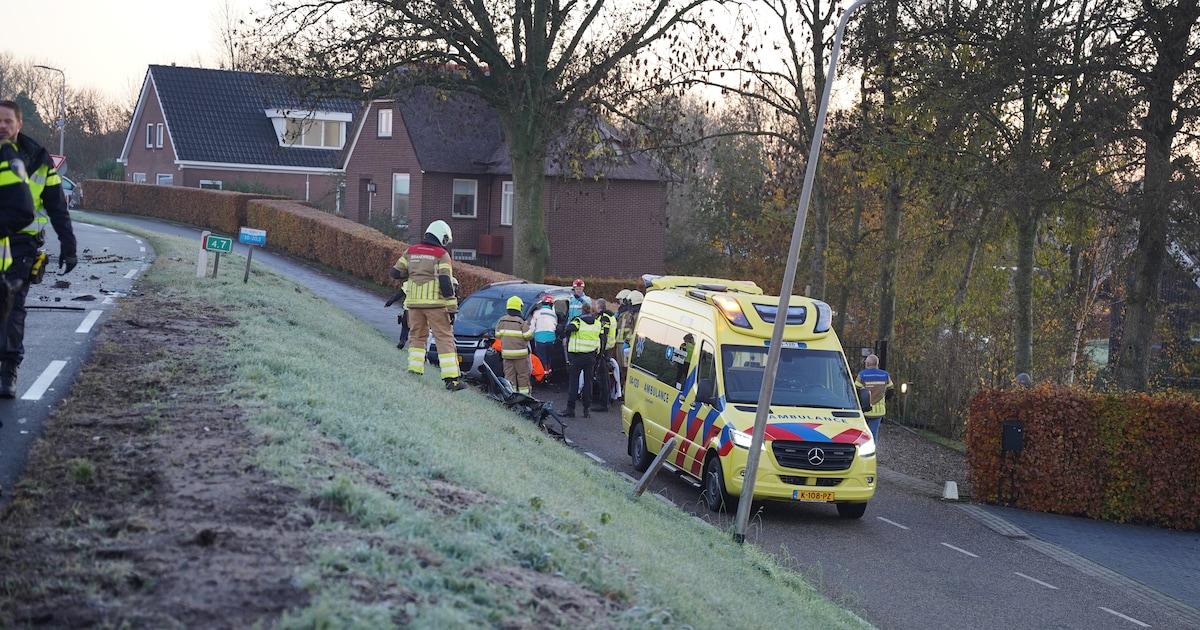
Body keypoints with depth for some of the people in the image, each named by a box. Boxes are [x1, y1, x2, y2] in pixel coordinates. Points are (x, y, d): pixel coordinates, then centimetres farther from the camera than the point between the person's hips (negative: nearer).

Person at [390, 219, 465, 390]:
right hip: (435, 303, -4)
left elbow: (396, 273, 9)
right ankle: (451, 378, -5)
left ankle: (414, 371, 10)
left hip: (414, 302, 4)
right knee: (445, 338, -1)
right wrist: (452, 309, -9)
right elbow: (445, 282, -11)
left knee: (417, 336, 18)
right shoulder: (442, 255, -5)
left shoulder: (410, 252, 9)